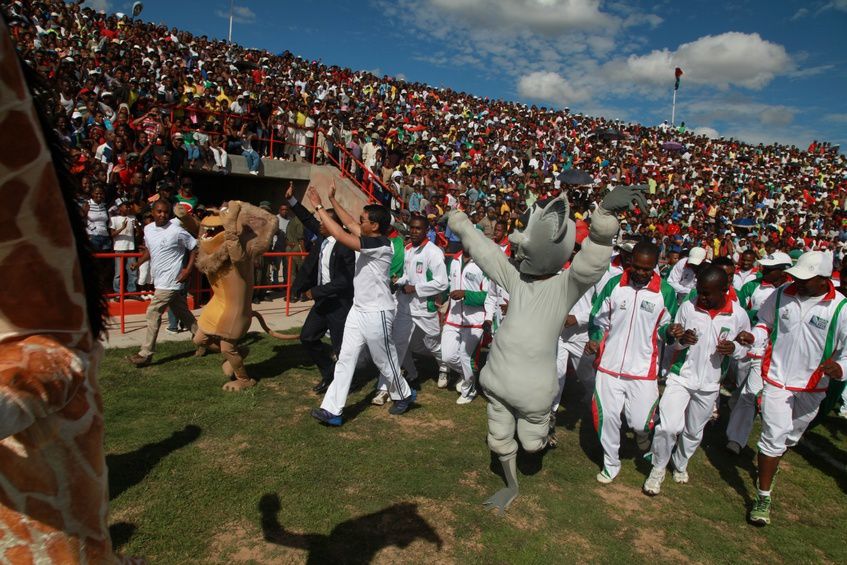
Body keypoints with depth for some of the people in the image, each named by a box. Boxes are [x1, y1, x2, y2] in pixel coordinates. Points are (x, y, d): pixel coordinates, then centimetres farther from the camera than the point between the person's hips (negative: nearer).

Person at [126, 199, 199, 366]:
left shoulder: (176, 230, -13)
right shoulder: (148, 229, 8)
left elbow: (194, 247, -8)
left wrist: (188, 269, -14)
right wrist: (138, 263, 9)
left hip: (170, 281, -7)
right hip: (159, 280, 8)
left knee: (153, 313, -8)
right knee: (182, 312, 14)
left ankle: (145, 354, -1)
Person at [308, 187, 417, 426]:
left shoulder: (380, 244, -23)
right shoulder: (369, 238, 3)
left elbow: (340, 235, -27)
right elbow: (349, 223, 18)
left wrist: (318, 206, -21)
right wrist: (332, 199, 13)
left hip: (376, 314, -9)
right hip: (358, 310, 9)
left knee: (385, 361, 9)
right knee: (345, 359, 4)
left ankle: (404, 395, 34)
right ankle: (332, 410, 7)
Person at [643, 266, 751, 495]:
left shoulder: (739, 315, -9)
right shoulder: (687, 307, -11)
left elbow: (746, 347, 6)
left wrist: (734, 348, -17)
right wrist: (682, 340, -21)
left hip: (709, 384, 2)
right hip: (680, 377, -2)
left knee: (694, 432, 17)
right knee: (668, 426, -14)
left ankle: (681, 464, 44)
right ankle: (658, 469, 10)